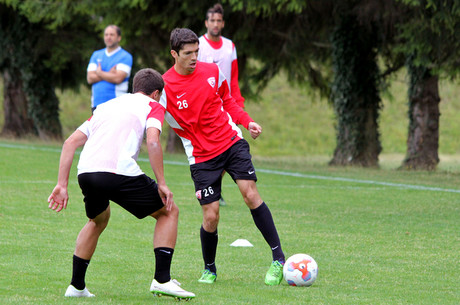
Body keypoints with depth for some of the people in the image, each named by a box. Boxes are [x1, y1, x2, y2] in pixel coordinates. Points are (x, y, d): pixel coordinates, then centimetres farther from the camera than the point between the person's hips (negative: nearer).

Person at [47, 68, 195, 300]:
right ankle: (161, 279, 4)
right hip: (119, 172, -6)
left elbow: (70, 142, 23)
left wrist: (62, 185, 20)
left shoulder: (106, 105, 32)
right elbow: (153, 142, -6)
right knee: (169, 212, 15)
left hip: (86, 172, 6)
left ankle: (76, 285, 31)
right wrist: (161, 184, -4)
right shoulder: (152, 106, 15)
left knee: (98, 220, 35)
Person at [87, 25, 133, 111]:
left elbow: (118, 78, -12)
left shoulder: (125, 56, 1)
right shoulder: (96, 55, 17)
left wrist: (99, 73, 1)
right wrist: (109, 74, -7)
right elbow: (90, 78, 5)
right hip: (97, 103, 4)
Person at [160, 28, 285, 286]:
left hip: (232, 142, 2)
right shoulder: (165, 87, -11)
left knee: (251, 194, -13)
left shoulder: (212, 72, 1)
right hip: (202, 156, -2)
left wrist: (247, 122, 3)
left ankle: (278, 258, -6)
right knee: (211, 217, -7)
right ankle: (209, 270, 19)